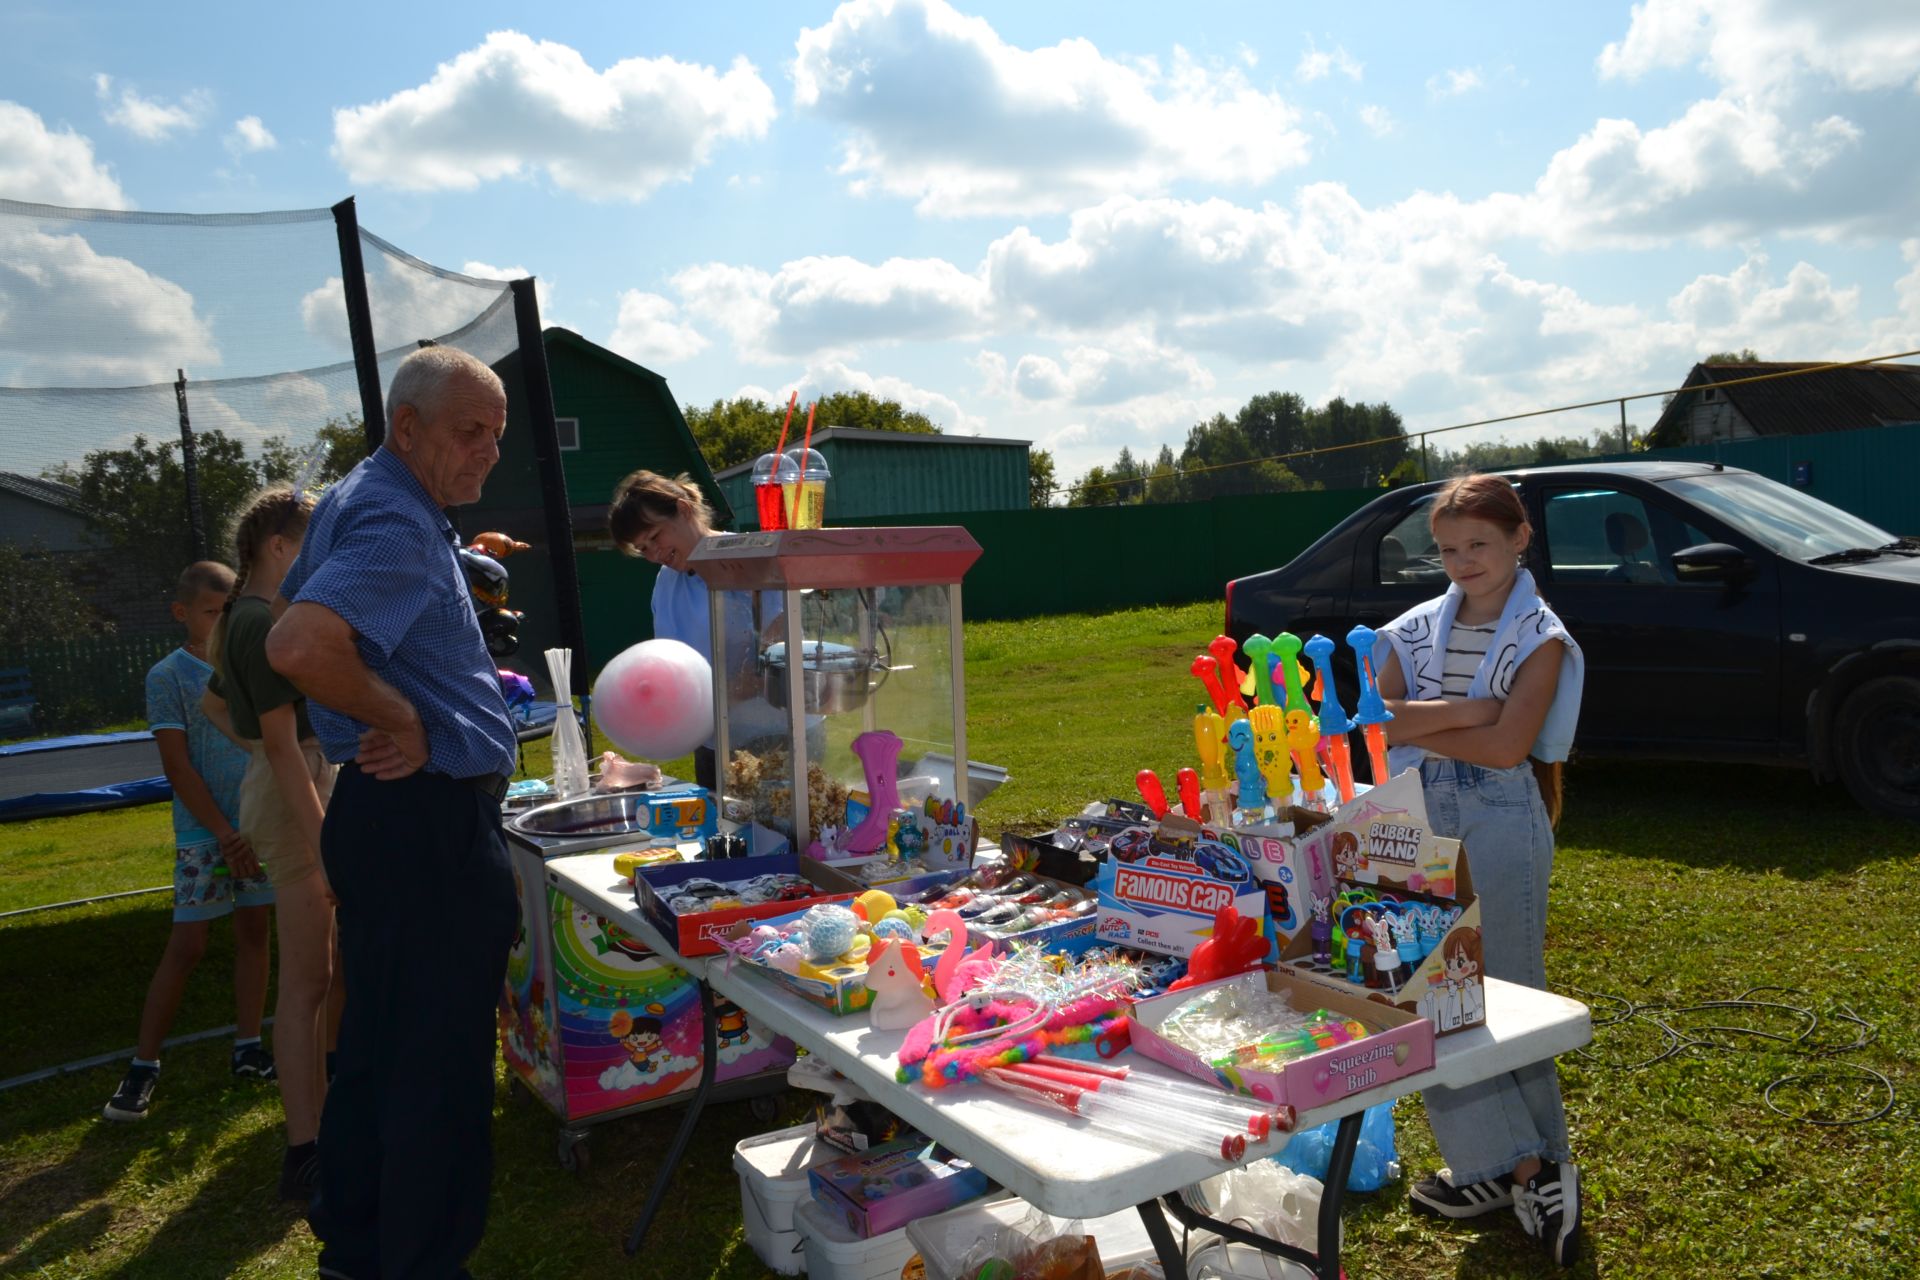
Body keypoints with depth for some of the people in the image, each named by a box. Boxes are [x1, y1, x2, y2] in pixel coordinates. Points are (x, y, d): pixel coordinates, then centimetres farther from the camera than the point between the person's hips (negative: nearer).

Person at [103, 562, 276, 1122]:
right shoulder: (168, 676, -5)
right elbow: (177, 766, -8)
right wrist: (226, 834, -12)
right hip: (204, 834, -4)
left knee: (254, 932, 8)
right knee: (186, 945, -2)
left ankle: (248, 1048, 18)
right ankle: (143, 1065, 9)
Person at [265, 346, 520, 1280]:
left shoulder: (355, 501, 14)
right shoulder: (398, 525, -20)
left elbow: (297, 603, 29)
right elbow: (299, 648, -36)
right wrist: (402, 718, -21)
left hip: (384, 812, 11)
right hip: (431, 824, -11)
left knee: (378, 1044, 20)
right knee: (441, 1063, 1)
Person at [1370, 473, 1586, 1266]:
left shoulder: (1540, 637, -3)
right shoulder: (1415, 631, 9)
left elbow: (1506, 746, -15)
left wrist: (1413, 724, -8)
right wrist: (1466, 709, -14)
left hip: (1503, 822, -4)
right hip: (1421, 821, 4)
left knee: (1505, 992, 4)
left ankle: (1534, 1164, 18)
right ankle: (1505, 1164, 17)